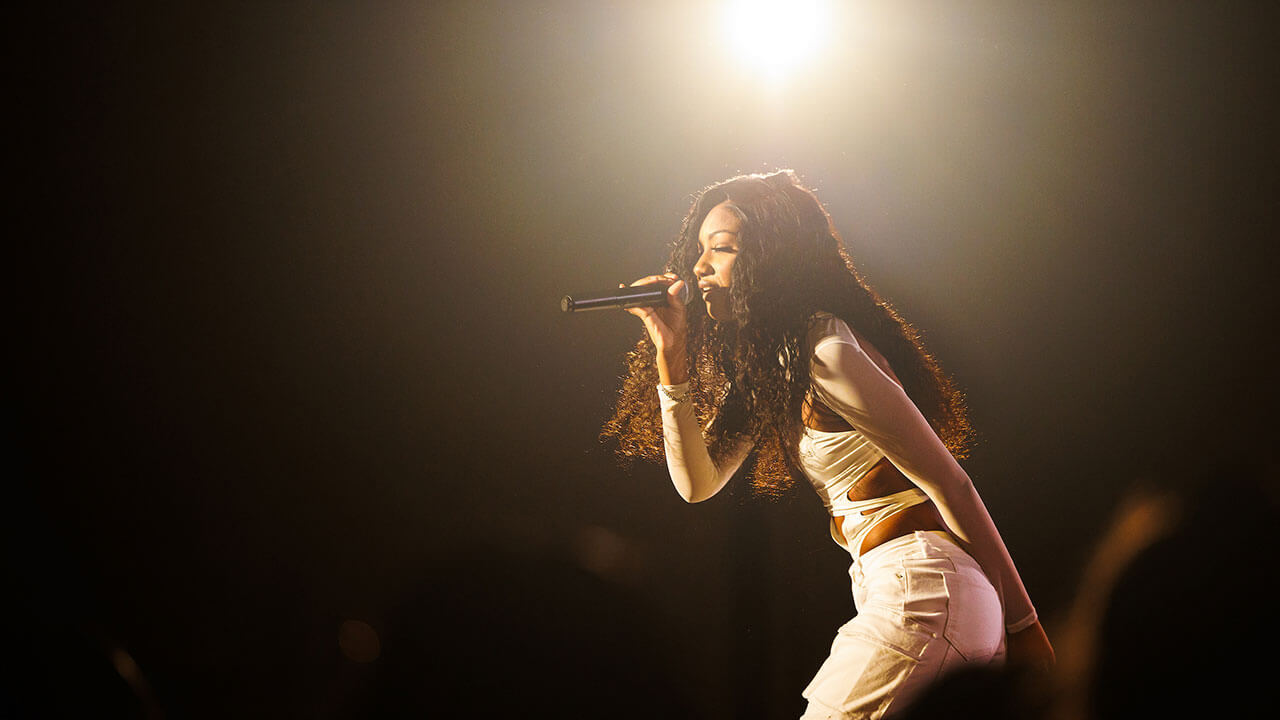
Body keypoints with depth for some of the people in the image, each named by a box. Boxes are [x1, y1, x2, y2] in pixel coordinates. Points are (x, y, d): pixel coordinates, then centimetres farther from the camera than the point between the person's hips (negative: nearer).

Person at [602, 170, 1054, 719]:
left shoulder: (827, 353, -16)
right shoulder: (761, 364, 13)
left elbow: (948, 483, -15)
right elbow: (698, 482, 9)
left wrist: (1021, 623, -12)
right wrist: (670, 360, 0)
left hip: (920, 589, -10)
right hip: (889, 591, 10)